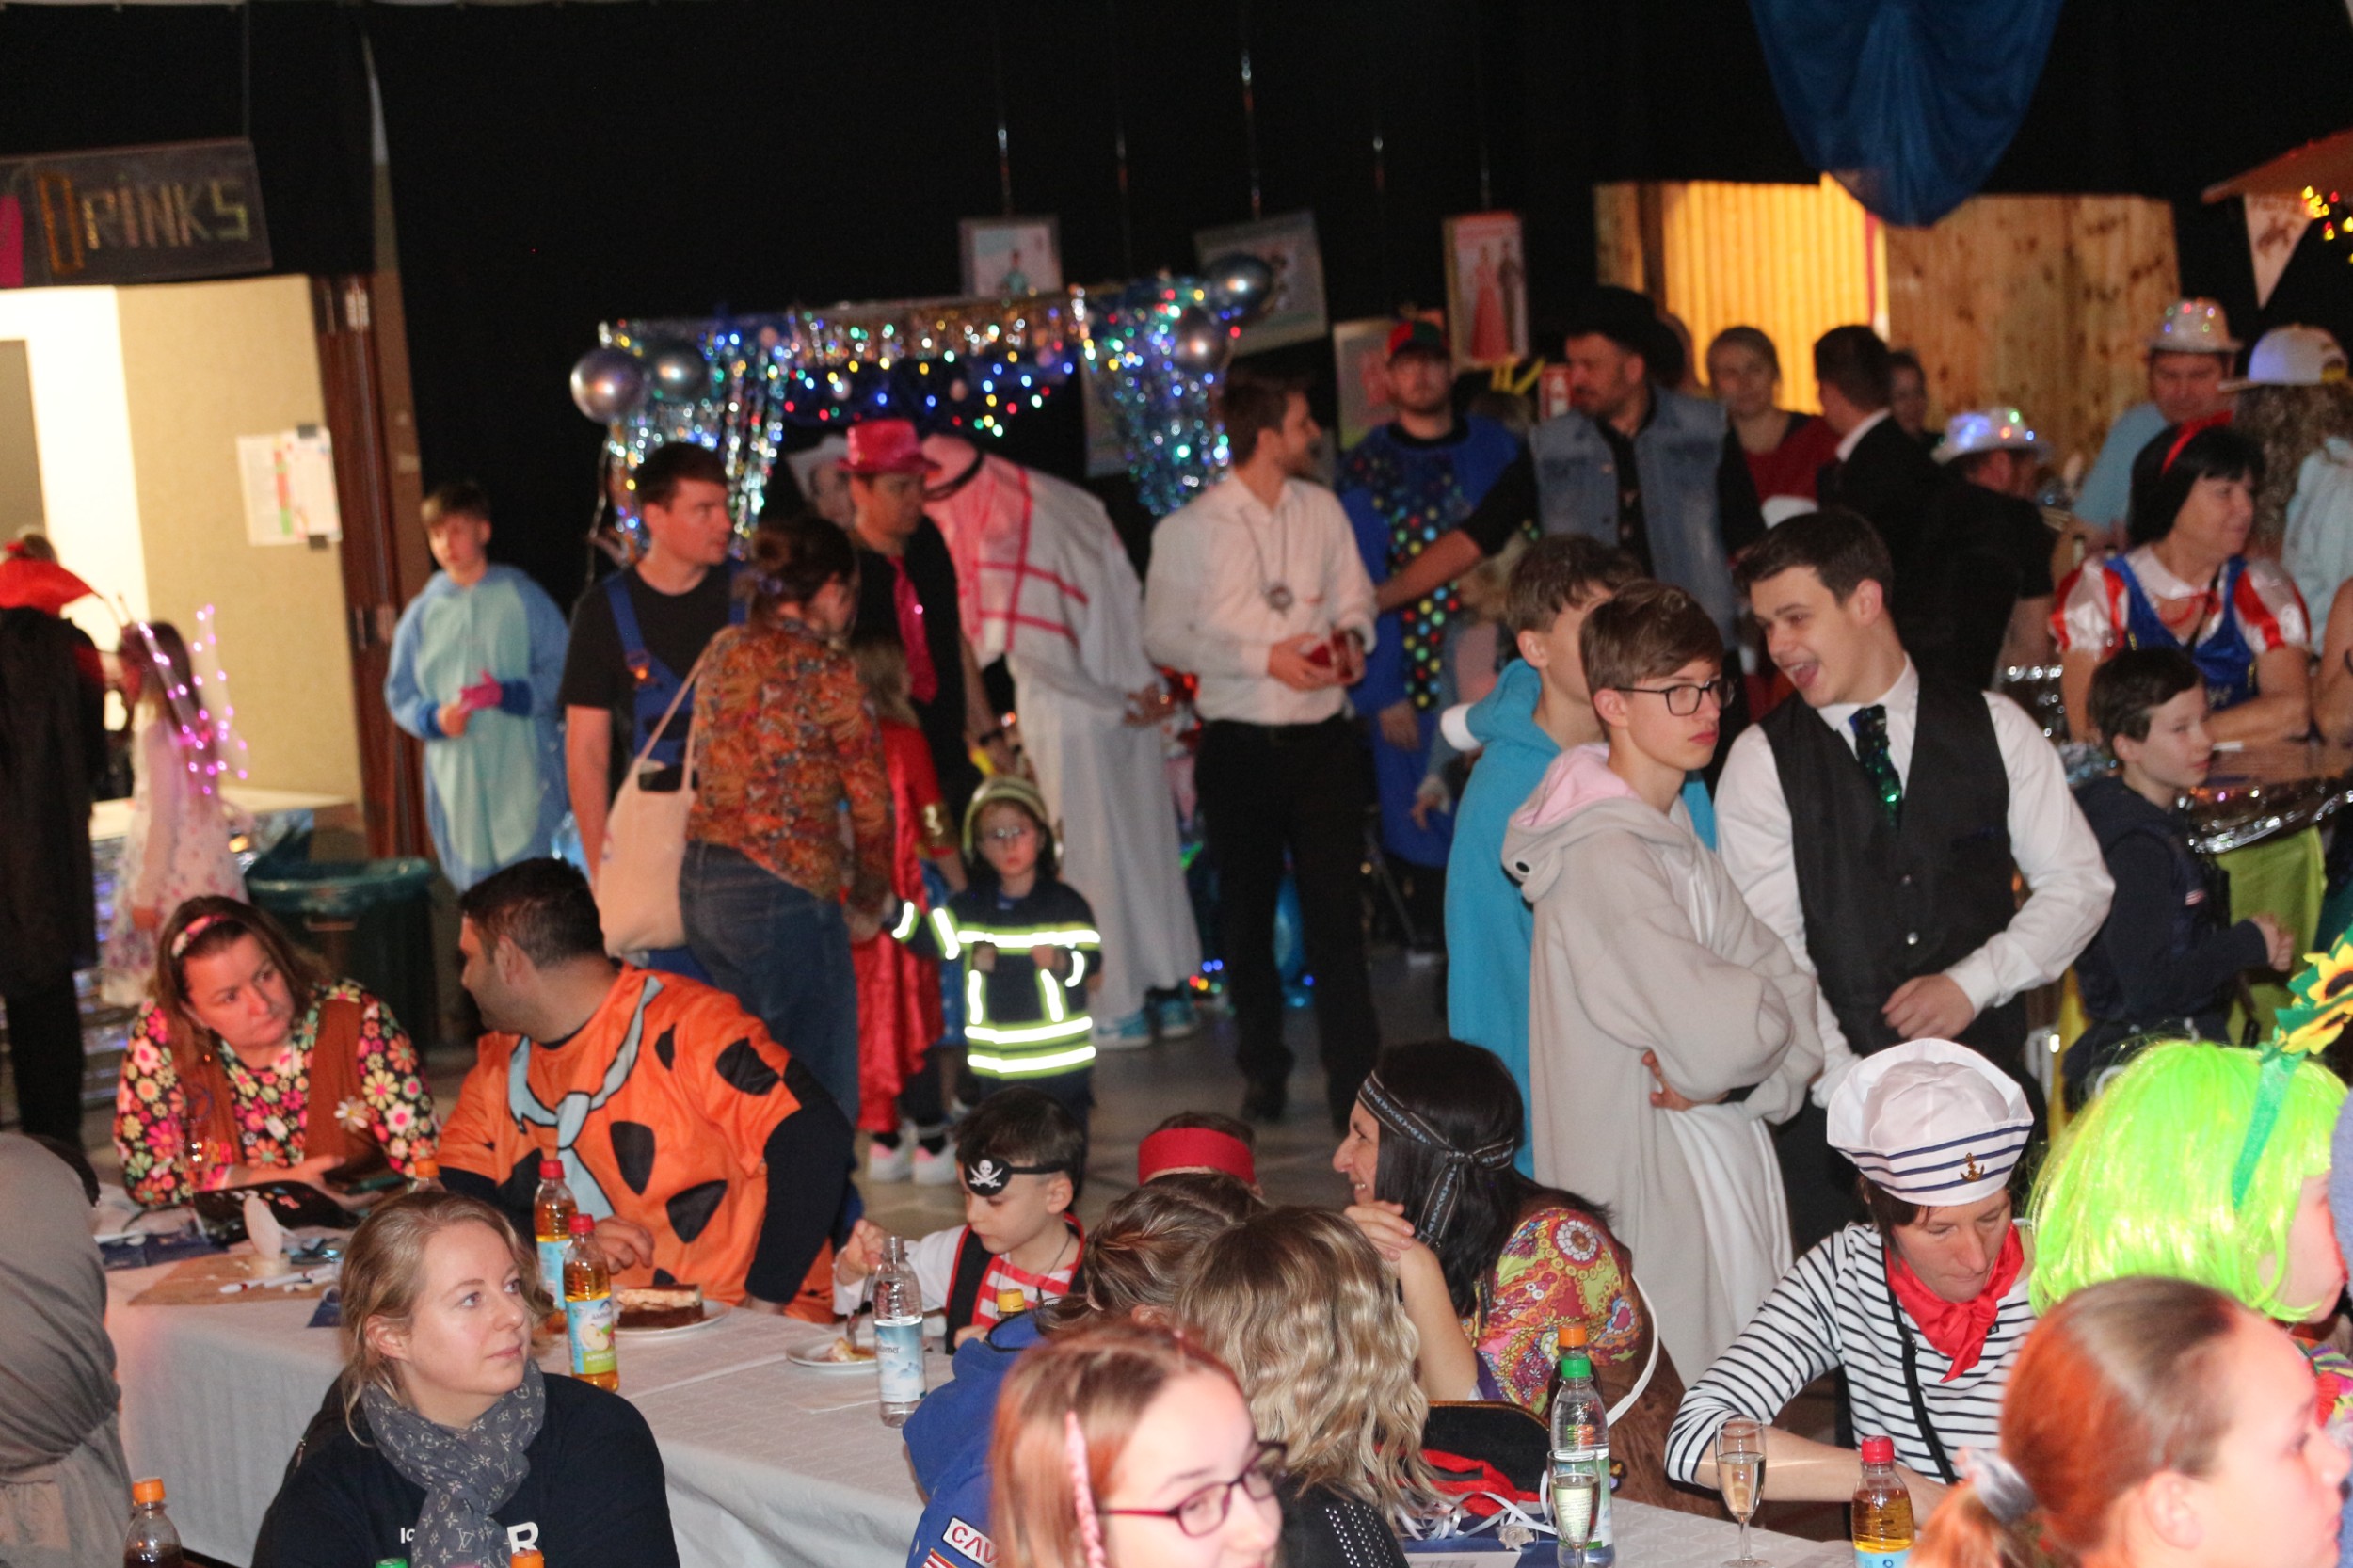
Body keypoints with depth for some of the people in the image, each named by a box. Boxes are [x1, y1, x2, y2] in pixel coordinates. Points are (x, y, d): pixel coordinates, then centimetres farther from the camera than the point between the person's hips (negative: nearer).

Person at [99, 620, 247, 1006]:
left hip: (174, 874, -8)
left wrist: (145, 895, -12)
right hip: (211, 869, 8)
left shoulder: (155, 732, -13)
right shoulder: (200, 723, 8)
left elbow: (161, 819, -15)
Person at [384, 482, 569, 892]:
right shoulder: (422, 613, 10)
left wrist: (507, 694, -18)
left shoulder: (522, 597, 2)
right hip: (457, 778, 3)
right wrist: (435, 718, -9)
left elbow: (561, 675, 0)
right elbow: (399, 694, 12)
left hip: (525, 779, -2)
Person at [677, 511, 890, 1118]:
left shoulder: (724, 649, 9)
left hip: (700, 883, 7)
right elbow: (870, 803, -6)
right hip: (782, 892, -7)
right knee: (822, 1098, 0)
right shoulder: (825, 669, -9)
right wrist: (868, 904, 10)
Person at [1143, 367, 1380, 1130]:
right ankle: (1263, 1075, 25)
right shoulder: (1189, 529, -4)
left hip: (1322, 735, 2)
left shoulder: (1321, 509, 7)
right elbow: (1164, 635, -4)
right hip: (1239, 743, -1)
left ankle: (1354, 1080, 1)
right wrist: (1264, 657, -13)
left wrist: (1352, 636, -7)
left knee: (1337, 906, -4)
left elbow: (1355, 593, 16)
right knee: (1247, 913, 10)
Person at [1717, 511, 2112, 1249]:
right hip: (1836, 1105, -1)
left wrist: (1974, 983, -7)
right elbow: (1771, 950, -5)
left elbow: (2078, 883, 8)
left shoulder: (1995, 729, 6)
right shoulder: (1761, 763, 1)